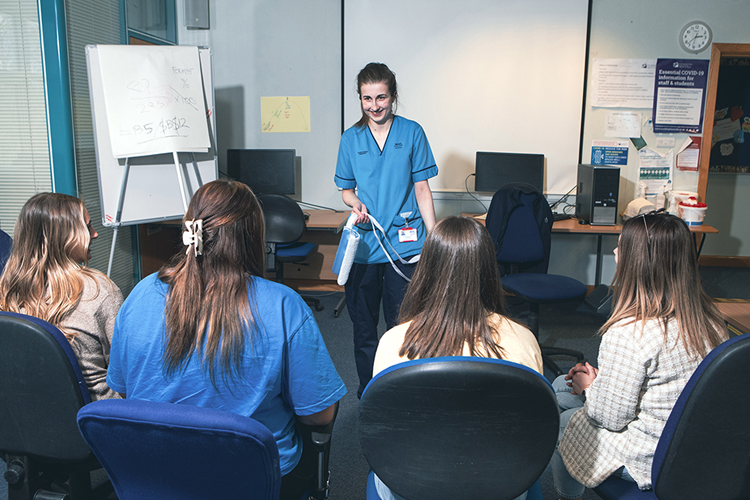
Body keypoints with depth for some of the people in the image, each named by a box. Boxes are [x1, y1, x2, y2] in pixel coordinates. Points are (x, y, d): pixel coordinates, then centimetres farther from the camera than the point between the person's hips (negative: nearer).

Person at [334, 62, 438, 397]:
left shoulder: (412, 133, 2)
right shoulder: (351, 138, 6)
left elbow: (421, 187, 3)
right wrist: (355, 203, -10)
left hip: (404, 244, -1)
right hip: (363, 244, 2)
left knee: (401, 324, 4)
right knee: (363, 323, 8)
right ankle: (366, 392, 24)